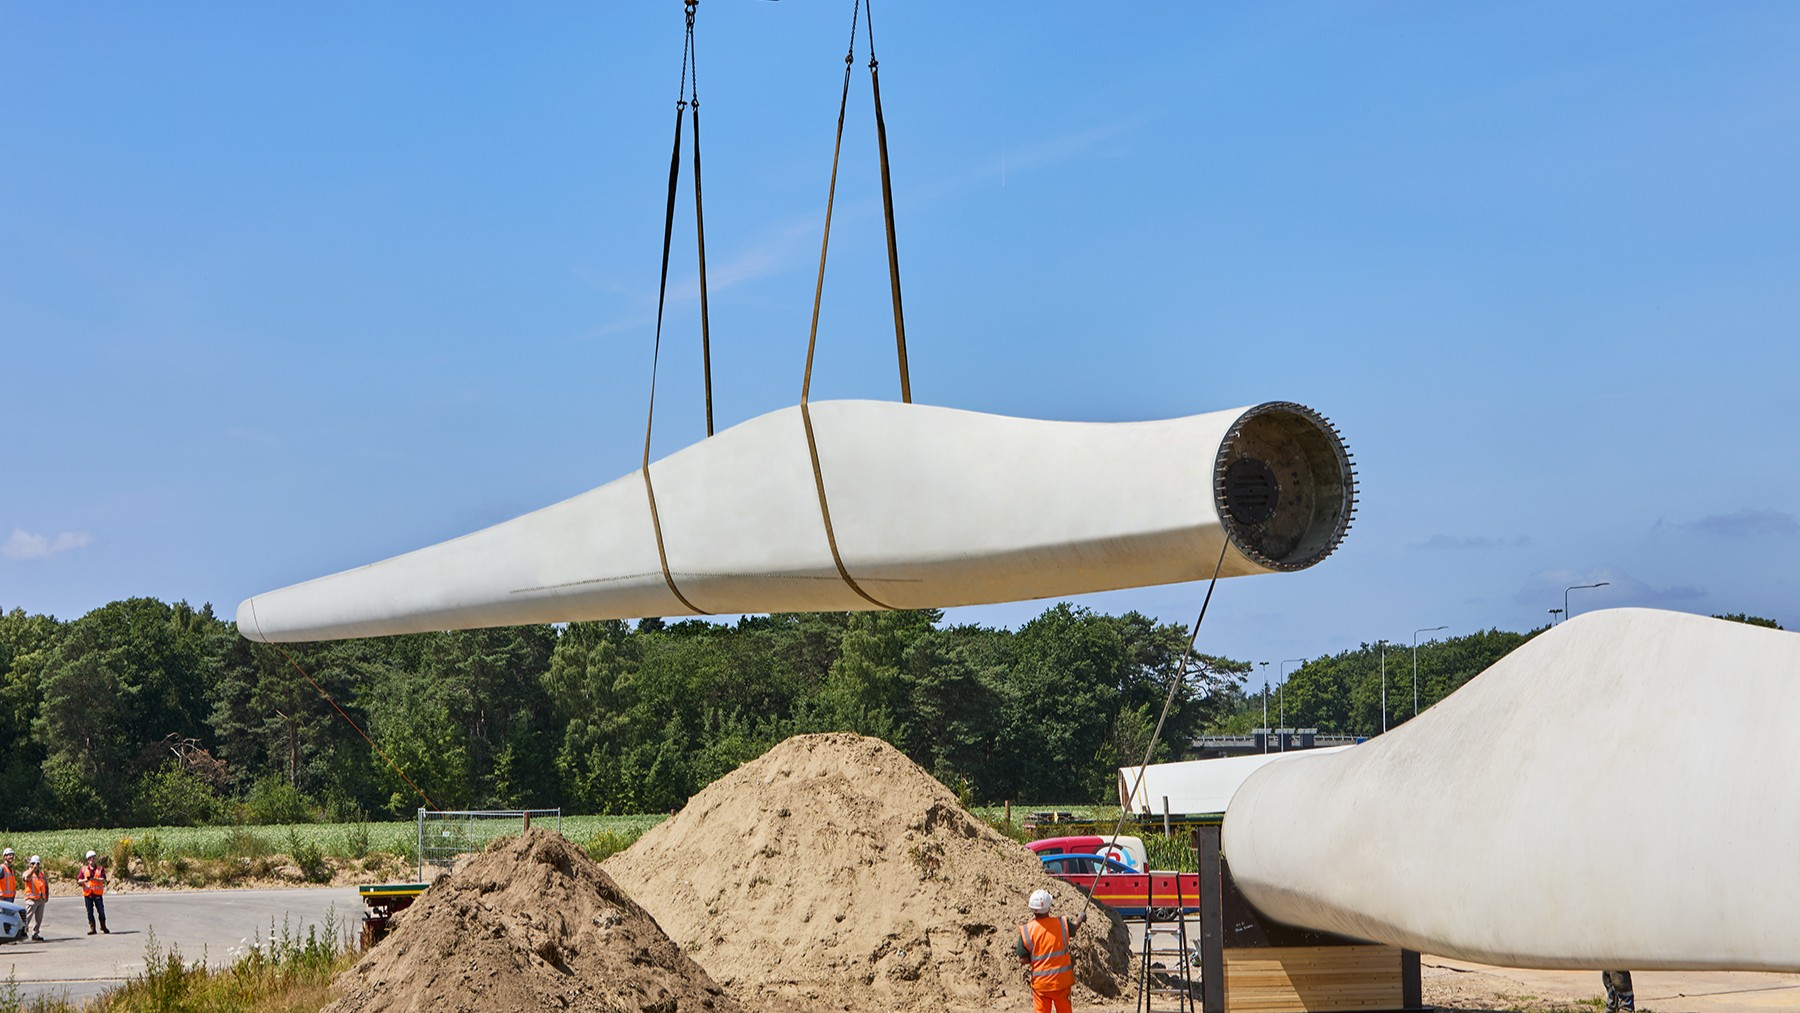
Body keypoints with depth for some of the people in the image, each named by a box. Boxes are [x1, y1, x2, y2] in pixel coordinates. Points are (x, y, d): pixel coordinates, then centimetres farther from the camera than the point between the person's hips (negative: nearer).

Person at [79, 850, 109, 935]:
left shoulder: (100, 868, 5)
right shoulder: (84, 869, 9)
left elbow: (103, 879, -7)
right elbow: (79, 880, 4)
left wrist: (94, 879, -22)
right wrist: (85, 880, -18)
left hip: (98, 893, -1)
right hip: (87, 893, 1)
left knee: (101, 910, 1)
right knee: (90, 912, 2)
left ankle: (103, 927, 15)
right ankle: (92, 928, 7)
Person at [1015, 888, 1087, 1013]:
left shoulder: (1026, 930, -14)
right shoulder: (1061, 924, -9)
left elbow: (1024, 960, -11)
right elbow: (1074, 927, 17)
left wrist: (1016, 950, 11)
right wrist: (1081, 918, 39)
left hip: (1040, 982, -1)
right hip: (1062, 980, 1)